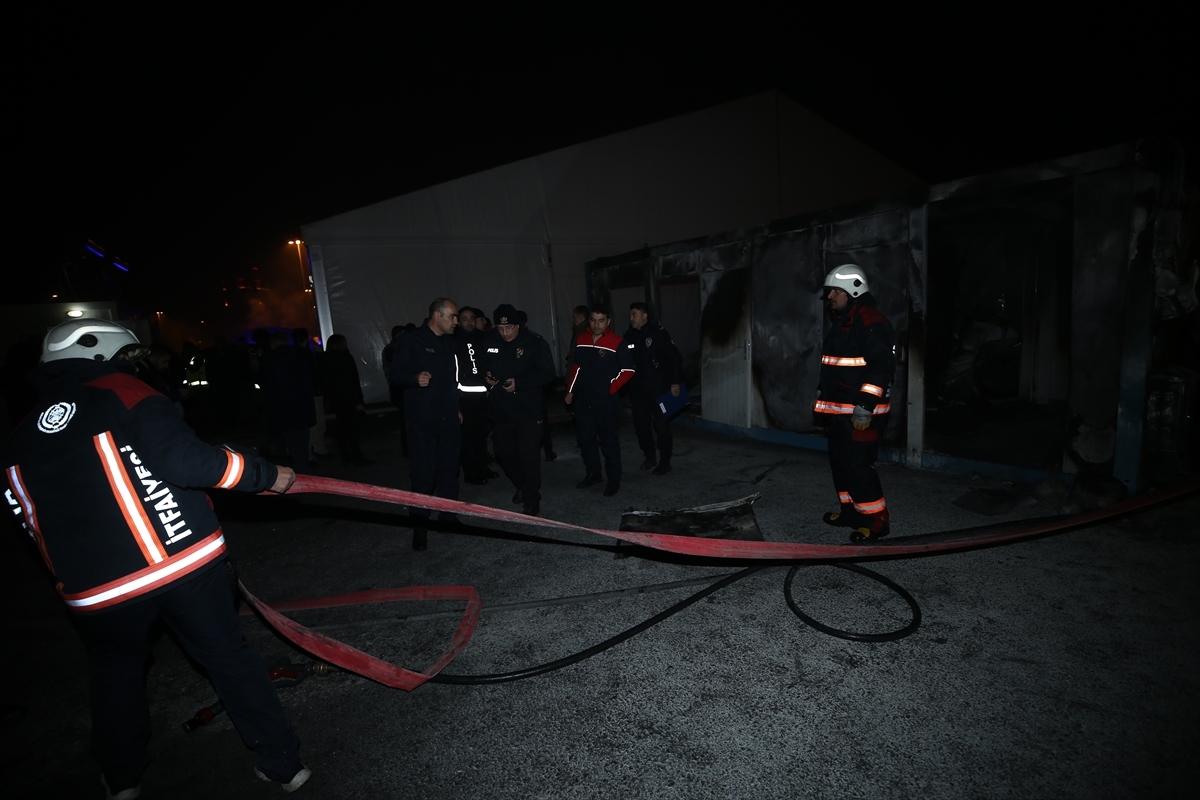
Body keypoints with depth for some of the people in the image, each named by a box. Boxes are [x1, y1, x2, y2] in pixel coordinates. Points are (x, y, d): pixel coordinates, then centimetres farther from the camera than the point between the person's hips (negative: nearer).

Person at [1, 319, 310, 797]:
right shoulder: (123, 394, -5)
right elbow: (186, 461, -19)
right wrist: (265, 475, -11)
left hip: (97, 592, 4)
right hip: (185, 563, -3)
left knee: (116, 673, 30)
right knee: (229, 656, 12)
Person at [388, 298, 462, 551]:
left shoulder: (449, 342, 14)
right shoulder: (412, 340, -6)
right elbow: (394, 374, -9)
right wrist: (415, 379, -28)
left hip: (449, 419, 6)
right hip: (423, 420, -6)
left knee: (449, 470, 10)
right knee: (424, 475, -4)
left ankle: (448, 517, 24)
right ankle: (419, 527, 10)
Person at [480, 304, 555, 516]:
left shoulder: (535, 342, -11)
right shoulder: (489, 342, 2)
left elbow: (547, 373, -13)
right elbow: (482, 366, 18)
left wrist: (519, 383, -22)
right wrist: (486, 376, -5)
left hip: (528, 410, -5)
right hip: (500, 409, 5)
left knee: (528, 456, -3)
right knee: (505, 454, 16)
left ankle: (532, 501, 11)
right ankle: (522, 486, 41)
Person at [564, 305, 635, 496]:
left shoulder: (616, 343, -11)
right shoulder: (581, 340, 7)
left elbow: (628, 370, -9)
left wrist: (611, 388, -13)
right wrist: (571, 391, 14)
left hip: (606, 401, -6)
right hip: (584, 399, 6)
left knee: (608, 440, 2)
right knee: (586, 437, 14)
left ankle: (614, 480, 15)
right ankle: (593, 473, 31)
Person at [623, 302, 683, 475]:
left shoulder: (658, 332, -10)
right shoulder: (629, 335, 5)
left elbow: (675, 357, -9)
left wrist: (675, 382, -12)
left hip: (659, 388, -5)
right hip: (639, 389, 5)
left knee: (661, 424, 2)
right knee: (640, 423, 10)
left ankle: (665, 461, 15)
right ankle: (650, 455, 30)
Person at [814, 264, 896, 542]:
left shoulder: (872, 323, -14)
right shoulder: (841, 324, 17)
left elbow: (882, 367, -21)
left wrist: (865, 406, -25)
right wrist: (821, 394, 26)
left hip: (860, 412, -10)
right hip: (837, 410, 10)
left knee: (858, 464, -8)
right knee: (840, 462, 15)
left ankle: (876, 520, 5)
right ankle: (850, 510, 28)